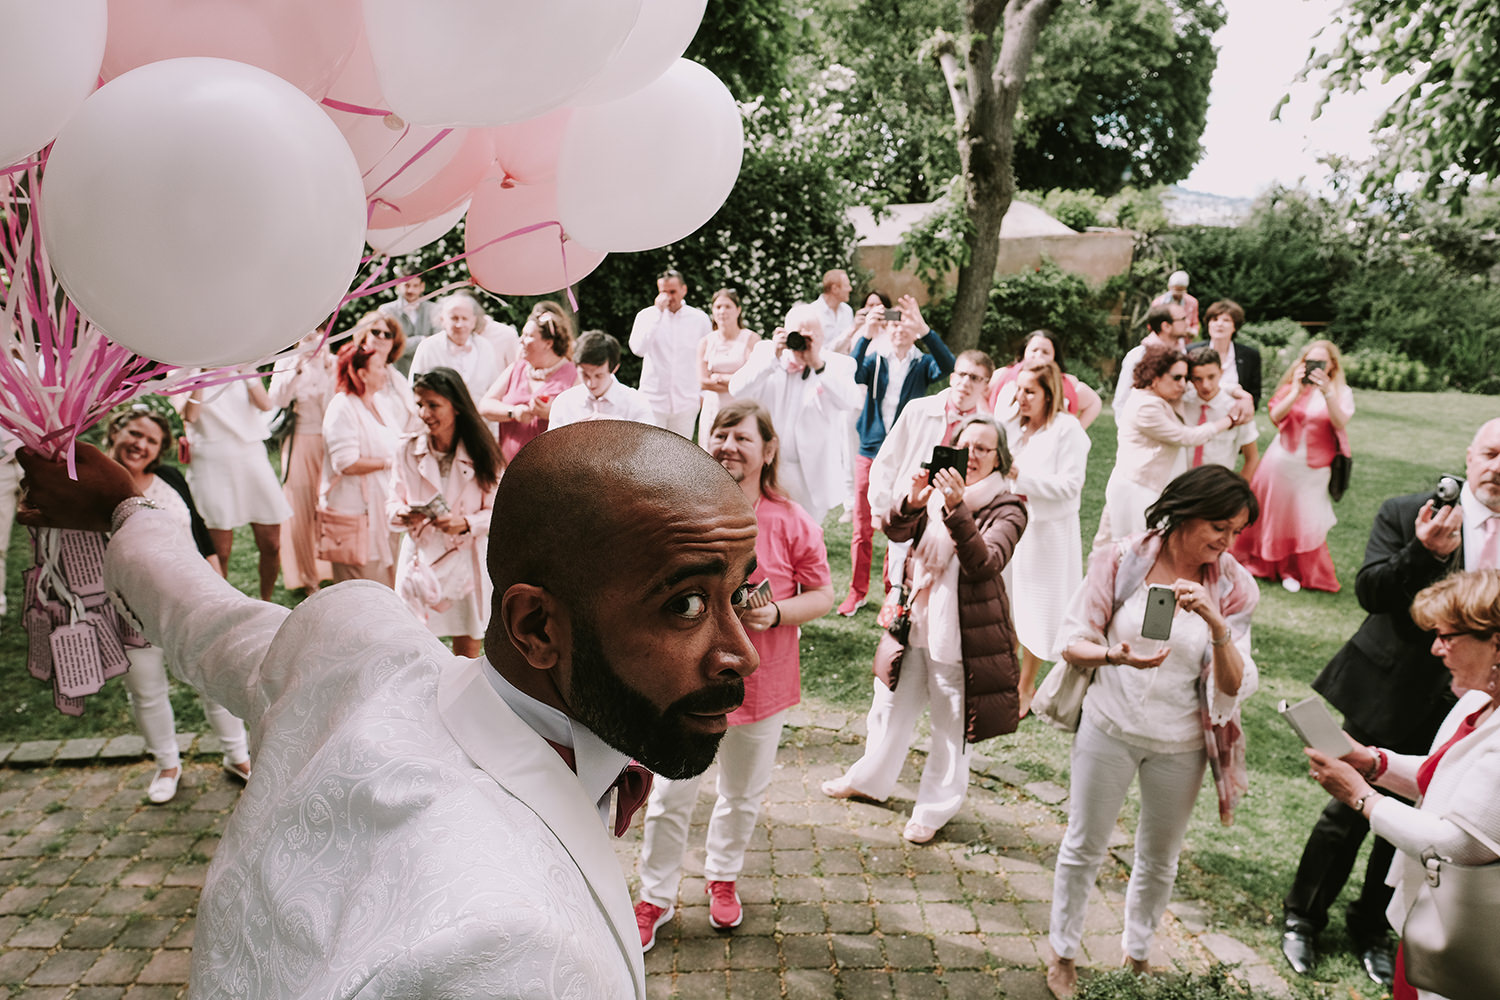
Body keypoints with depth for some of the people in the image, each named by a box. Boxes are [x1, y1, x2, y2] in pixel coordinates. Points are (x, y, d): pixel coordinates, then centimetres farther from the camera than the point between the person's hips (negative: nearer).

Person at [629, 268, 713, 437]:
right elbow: (638, 349, -16)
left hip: (686, 402, 1)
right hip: (652, 399, -1)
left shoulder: (700, 319, 5)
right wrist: (658, 312, -15)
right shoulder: (646, 315, 2)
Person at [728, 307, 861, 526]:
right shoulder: (766, 351, 3)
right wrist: (773, 357, -20)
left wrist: (818, 365, -28)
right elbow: (736, 390, -12)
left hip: (813, 475, -1)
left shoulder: (838, 365, -1)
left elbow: (849, 401, -21)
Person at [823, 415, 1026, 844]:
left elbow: (985, 564, -24)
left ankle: (936, 807, 28)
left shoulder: (1007, 508, -10)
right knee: (892, 703, 20)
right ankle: (870, 779, 42)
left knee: (952, 722, 9)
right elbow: (896, 530, -7)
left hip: (963, 635, -4)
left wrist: (957, 509, -35)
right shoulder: (937, 489, 2)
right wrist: (912, 502, -27)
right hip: (914, 622, 5)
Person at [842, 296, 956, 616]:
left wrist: (925, 330, -31)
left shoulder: (922, 364, 3)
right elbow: (854, 375, -17)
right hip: (869, 453, 1)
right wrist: (865, 335, -30)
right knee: (862, 527, 6)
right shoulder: (875, 361, 5)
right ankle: (857, 591, 19)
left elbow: (948, 367, -19)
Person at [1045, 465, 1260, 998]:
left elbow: (1235, 688, -13)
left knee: (1159, 859, 18)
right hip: (1109, 727, -1)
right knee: (1084, 846, 11)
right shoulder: (1122, 560, -12)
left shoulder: (1232, 587, -8)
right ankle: (1062, 949, 34)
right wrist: (1114, 656, -29)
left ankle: (1138, 953, 44)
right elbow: (1074, 641, -8)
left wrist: (1218, 626, -30)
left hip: (1180, 743, 2)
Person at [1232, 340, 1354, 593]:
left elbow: (1340, 424, -19)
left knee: (1305, 521, -1)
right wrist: (1297, 390, -22)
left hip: (1312, 469, -1)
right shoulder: (1291, 386, 4)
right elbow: (1276, 416, -12)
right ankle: (1258, 562, 29)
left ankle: (1293, 571, 18)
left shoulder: (1341, 392, -1)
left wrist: (1327, 392, -30)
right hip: (1280, 462, 1)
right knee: (1269, 513, 10)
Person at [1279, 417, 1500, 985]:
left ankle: (1371, 926, 38)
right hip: (1388, 696, -3)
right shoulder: (1405, 514, -10)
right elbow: (1369, 592, -19)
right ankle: (1302, 917, 29)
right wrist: (1424, 551, -33)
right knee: (1350, 810, 7)